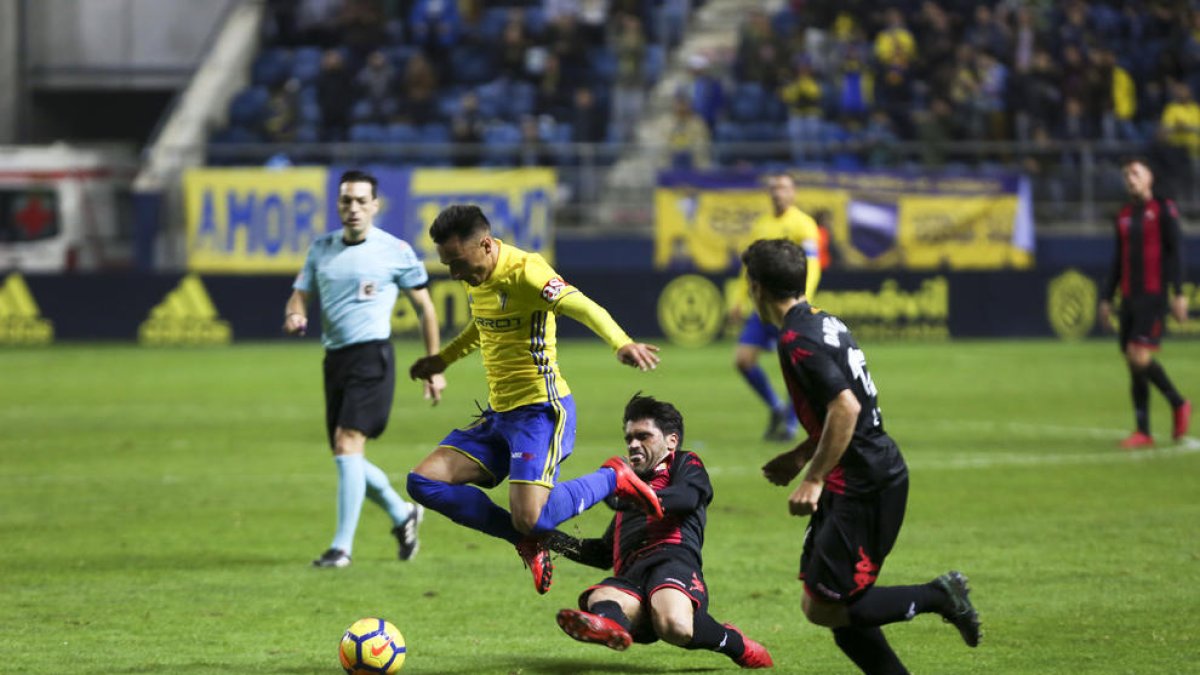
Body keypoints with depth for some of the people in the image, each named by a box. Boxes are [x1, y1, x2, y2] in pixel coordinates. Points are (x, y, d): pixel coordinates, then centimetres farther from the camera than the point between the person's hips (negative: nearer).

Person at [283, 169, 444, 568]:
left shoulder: (395, 251, -2)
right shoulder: (321, 248, 11)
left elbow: (425, 308, 5)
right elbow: (300, 294, 13)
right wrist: (294, 316, -13)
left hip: (372, 356, -6)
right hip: (335, 358, 6)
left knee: (347, 445, -18)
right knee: (346, 458, 9)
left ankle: (342, 546, -16)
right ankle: (403, 516, 32)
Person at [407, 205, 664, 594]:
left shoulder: (523, 272, -19)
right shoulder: (477, 277, 8)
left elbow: (583, 308, -35)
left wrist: (621, 343, -53)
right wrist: (444, 359, 38)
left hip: (540, 411, -9)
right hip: (499, 414, 9)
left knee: (529, 520, -22)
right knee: (424, 483, -2)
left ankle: (613, 479, 6)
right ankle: (529, 542, 7)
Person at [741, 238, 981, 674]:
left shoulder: (797, 341, -16)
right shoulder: (825, 323, 13)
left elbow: (845, 408, -27)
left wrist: (814, 478, -22)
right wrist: (800, 457, 26)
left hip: (864, 487, -10)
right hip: (876, 475, 10)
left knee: (822, 607, -6)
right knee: (830, 601, 11)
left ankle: (938, 597, -3)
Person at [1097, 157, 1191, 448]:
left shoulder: (1164, 210, -3)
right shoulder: (1124, 216, 15)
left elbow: (1176, 252, -8)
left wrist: (1179, 294, -15)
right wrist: (1106, 299, 16)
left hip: (1154, 295, -7)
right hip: (1129, 298, 7)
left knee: (1139, 356, -18)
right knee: (1133, 363, 2)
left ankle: (1178, 404, 2)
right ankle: (1143, 432, 5)